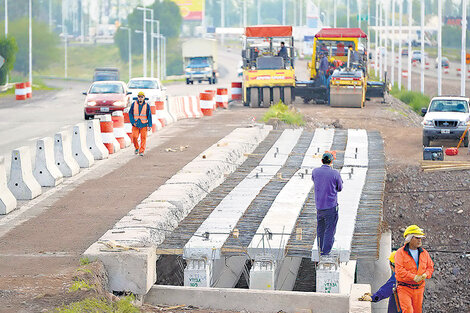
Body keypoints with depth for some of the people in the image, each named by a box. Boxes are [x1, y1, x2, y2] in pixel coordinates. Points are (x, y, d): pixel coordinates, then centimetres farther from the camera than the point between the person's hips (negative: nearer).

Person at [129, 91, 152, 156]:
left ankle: (141, 151, 4)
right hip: (135, 124, 0)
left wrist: (149, 125, -2)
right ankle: (136, 148, 16)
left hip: (144, 124, 0)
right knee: (134, 137, -9)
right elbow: (130, 113, 6)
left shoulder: (147, 105, 1)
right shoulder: (134, 104, 3)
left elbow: (149, 116, 3)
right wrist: (133, 122, -6)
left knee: (143, 138, -3)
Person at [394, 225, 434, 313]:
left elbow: (430, 266, 15)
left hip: (419, 289, 5)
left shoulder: (424, 253, 9)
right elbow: (399, 270, -17)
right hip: (404, 288, -5)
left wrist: (426, 274, -8)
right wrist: (414, 277, -23)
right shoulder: (400, 253, -8)